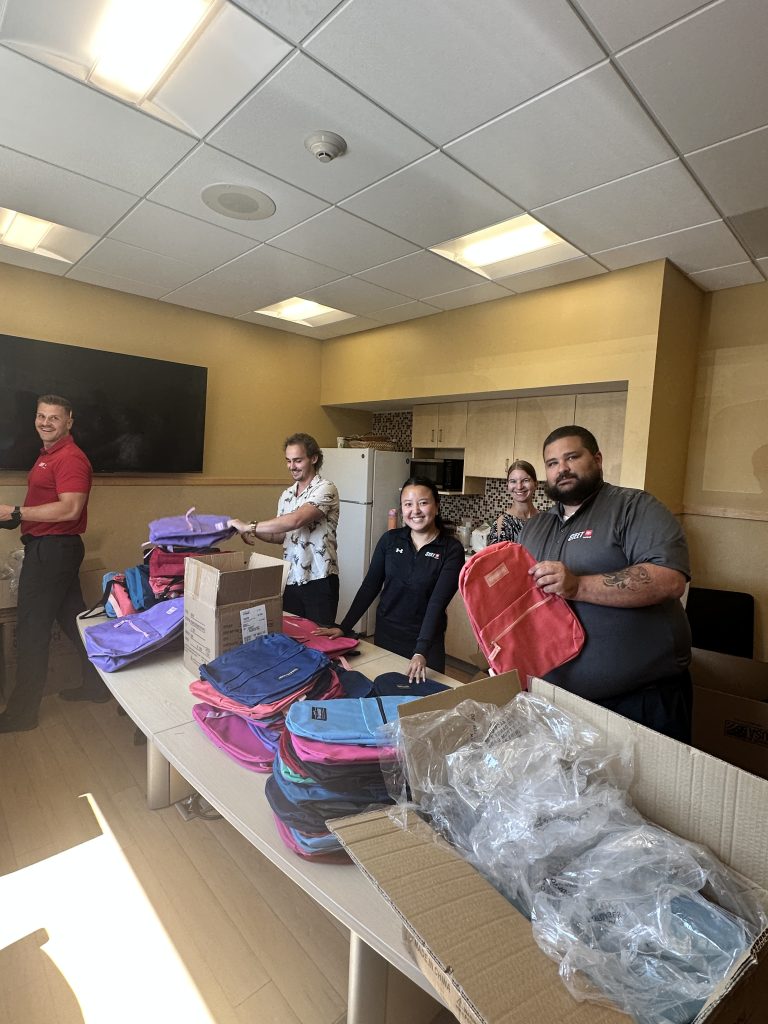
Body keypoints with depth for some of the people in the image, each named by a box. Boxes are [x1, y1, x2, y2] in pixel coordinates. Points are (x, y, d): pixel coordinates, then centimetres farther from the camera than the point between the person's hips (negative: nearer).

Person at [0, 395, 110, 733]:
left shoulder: (70, 458, -16)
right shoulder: (48, 454, 16)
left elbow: (70, 509, -25)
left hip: (51, 549, -10)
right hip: (49, 548, 10)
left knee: (31, 628, -3)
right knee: (73, 618, 16)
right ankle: (96, 684, 29)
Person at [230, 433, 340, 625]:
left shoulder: (325, 489, -13)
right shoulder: (286, 495, 11)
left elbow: (296, 520, -26)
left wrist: (250, 526, -21)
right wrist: (255, 533, -2)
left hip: (319, 581, -6)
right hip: (290, 580, 7)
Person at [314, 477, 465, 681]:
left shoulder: (451, 550, -13)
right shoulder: (390, 539, -4)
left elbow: (438, 603, -20)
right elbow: (370, 586, 1)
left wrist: (421, 652, -29)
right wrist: (344, 627, -1)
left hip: (426, 641, -2)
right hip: (385, 635, 3)